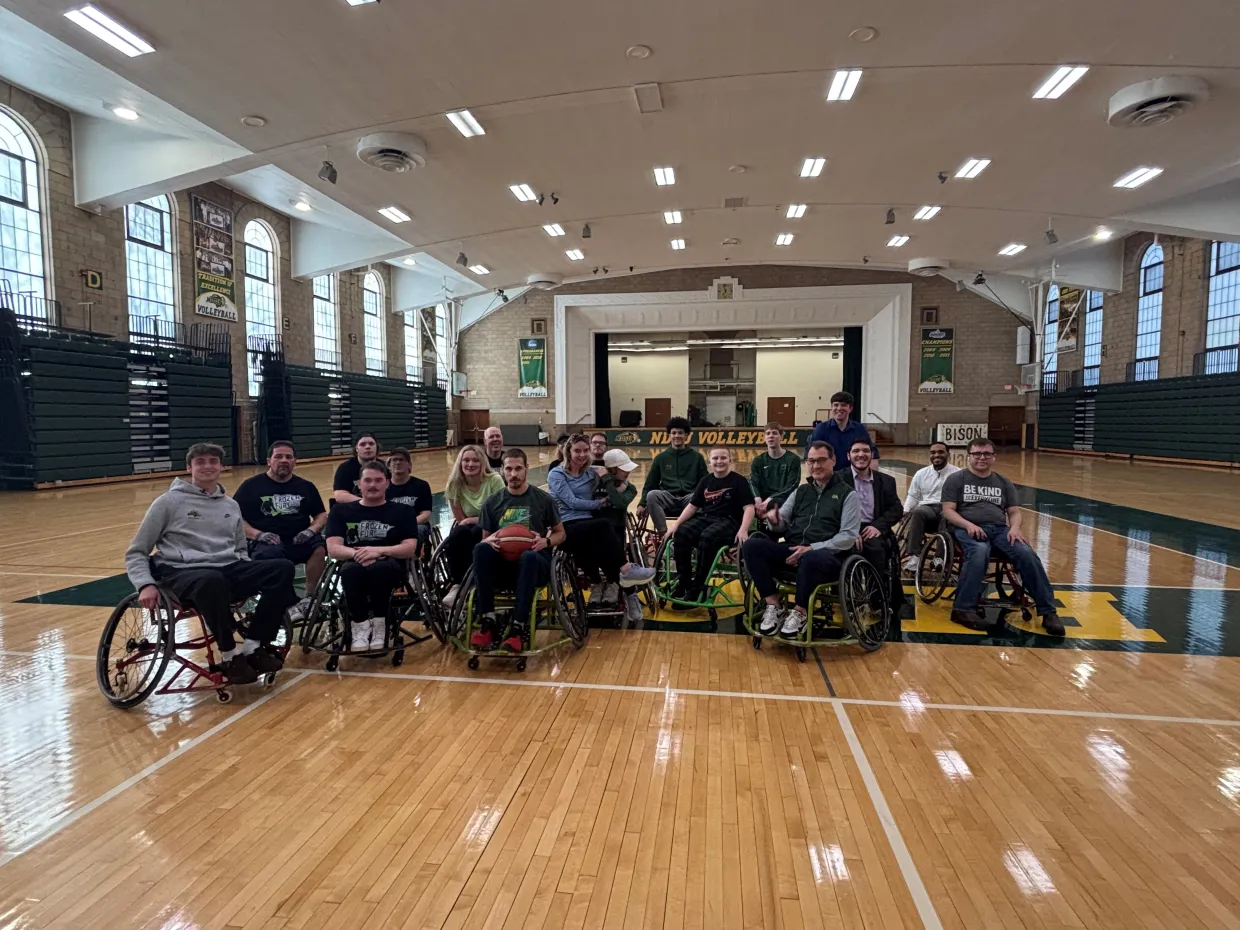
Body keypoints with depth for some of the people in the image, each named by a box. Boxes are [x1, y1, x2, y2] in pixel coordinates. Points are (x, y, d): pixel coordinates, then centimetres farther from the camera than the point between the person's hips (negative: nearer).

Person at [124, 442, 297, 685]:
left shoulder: (231, 505, 20)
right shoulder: (169, 501, 6)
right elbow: (136, 553, 6)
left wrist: (253, 578, 9)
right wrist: (146, 584, -12)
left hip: (229, 570, 5)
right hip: (183, 573, -5)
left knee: (282, 568, -22)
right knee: (212, 581, -42)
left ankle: (253, 647, -16)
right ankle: (230, 656, -21)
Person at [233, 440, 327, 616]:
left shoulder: (306, 486, 18)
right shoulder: (251, 485, 9)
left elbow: (322, 514, 19)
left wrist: (312, 529, -4)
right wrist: (257, 534, -13)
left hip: (299, 541, 3)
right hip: (267, 543, -2)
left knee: (321, 547, -31)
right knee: (269, 556, -38)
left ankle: (309, 597, -17)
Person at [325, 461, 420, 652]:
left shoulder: (403, 511, 13)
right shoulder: (341, 511, 15)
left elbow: (410, 548, 0)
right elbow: (333, 549, 3)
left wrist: (379, 551, -18)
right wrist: (358, 553, -19)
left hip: (390, 566, -1)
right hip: (354, 564, 1)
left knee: (380, 568, -38)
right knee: (351, 571, -37)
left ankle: (379, 625, -19)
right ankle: (359, 627, -21)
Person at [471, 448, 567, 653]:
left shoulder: (543, 499, 6)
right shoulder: (492, 502, 10)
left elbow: (560, 533, 12)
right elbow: (484, 538, 14)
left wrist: (546, 542, -11)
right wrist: (489, 540, -11)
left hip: (535, 564, -2)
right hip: (502, 563, 2)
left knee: (528, 557, -39)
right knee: (481, 549, -31)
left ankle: (519, 628, -36)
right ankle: (488, 622, -30)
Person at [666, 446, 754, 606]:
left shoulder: (739, 481, 1)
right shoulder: (706, 481, 14)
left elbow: (749, 508, -7)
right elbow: (692, 505, 14)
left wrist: (743, 530, -23)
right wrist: (676, 523, 2)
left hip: (728, 521, -5)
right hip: (704, 517, 5)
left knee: (707, 537, -37)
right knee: (680, 534, -25)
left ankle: (697, 589, -26)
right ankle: (683, 582, -14)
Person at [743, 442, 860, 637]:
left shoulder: (847, 494, 4)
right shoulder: (800, 491, 20)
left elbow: (848, 536, -7)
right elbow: (783, 521, 13)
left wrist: (812, 548, -18)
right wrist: (774, 520, -13)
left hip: (828, 555, -5)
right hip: (793, 550, 5)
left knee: (811, 559, -41)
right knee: (751, 545, -19)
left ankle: (800, 612, -16)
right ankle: (773, 606, -15)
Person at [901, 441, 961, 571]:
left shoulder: (957, 473, 7)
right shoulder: (921, 473, 17)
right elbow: (912, 496, 19)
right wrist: (905, 510, -1)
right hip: (927, 508, 2)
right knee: (916, 513, -34)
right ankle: (913, 555, -39)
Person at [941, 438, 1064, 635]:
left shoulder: (1004, 483, 21)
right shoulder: (956, 479, 9)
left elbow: (1014, 512, 16)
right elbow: (948, 510, 0)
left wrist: (1015, 527, -8)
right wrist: (968, 525, -18)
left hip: (1000, 529, 4)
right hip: (968, 528, -4)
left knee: (1027, 555, -25)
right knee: (979, 552, -39)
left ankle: (1048, 611, -15)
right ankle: (964, 609, -34)